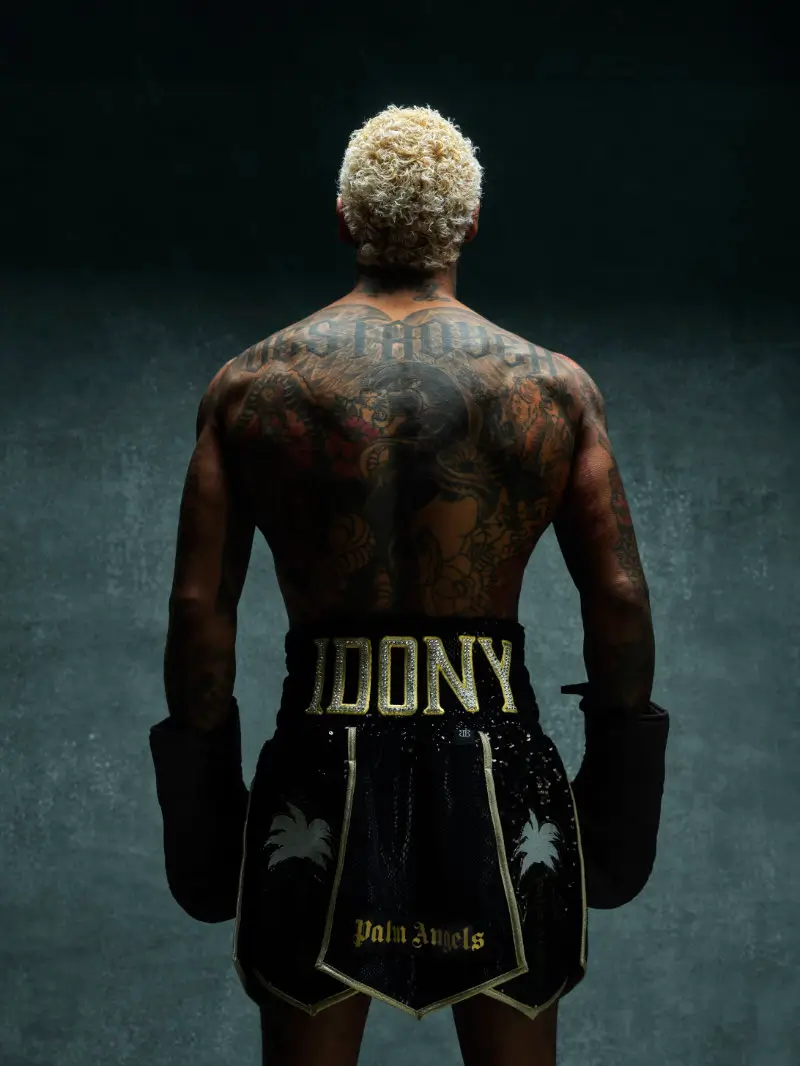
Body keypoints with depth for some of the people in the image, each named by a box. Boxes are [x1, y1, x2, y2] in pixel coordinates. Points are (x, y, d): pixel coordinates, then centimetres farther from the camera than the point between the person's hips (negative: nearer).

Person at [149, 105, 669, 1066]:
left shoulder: (250, 383, 0)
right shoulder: (555, 387, -1)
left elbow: (200, 605, -2)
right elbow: (619, 599, -2)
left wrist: (203, 795, 7)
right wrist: (614, 785, 9)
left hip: (321, 775, 0)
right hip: (497, 771, 0)